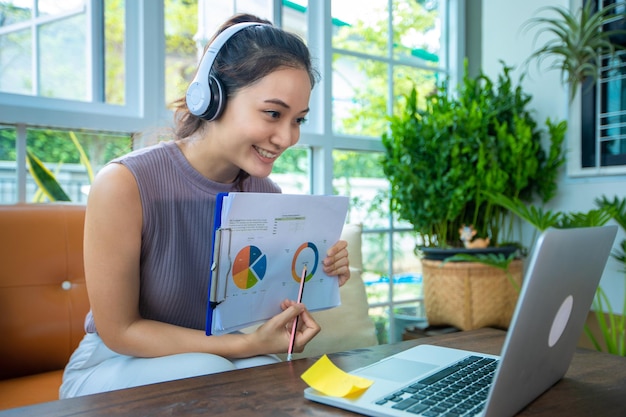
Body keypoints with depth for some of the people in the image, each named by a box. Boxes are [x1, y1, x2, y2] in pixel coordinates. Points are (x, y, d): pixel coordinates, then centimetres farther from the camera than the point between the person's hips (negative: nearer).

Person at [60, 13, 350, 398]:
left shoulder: (269, 196, -10)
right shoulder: (124, 184, -24)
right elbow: (118, 331, -18)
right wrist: (247, 346, -26)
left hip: (219, 358, 3)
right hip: (114, 366, -2)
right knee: (209, 372, -31)